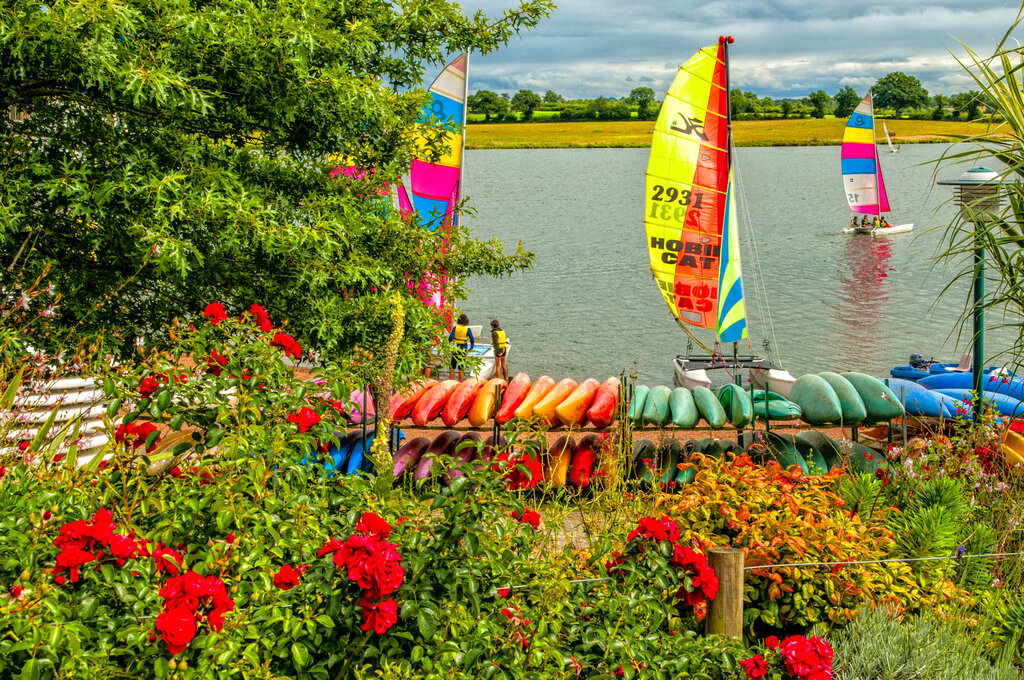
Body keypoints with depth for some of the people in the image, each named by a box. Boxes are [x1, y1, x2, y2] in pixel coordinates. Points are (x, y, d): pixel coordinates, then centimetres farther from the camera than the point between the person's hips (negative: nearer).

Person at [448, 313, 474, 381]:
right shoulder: (467, 329, -9)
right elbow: (472, 340, -12)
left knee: (452, 367, 12)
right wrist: (471, 348, 4)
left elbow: (450, 338, -12)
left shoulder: (455, 327, -6)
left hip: (455, 349, 1)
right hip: (463, 350, -1)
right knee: (461, 368, 5)